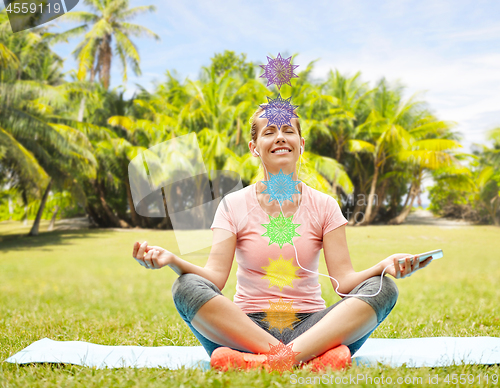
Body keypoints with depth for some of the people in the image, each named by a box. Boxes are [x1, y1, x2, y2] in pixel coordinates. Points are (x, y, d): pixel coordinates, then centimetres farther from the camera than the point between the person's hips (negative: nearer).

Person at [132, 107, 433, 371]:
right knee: (187, 287, -27)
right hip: (246, 327, -1)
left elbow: (344, 281, -4)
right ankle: (309, 358, -33)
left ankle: (273, 360, -36)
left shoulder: (323, 206, 6)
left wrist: (384, 266, -24)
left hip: (309, 326, 1)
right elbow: (215, 277, -8)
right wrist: (173, 261, -27)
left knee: (383, 289, -22)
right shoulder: (234, 205, 4)